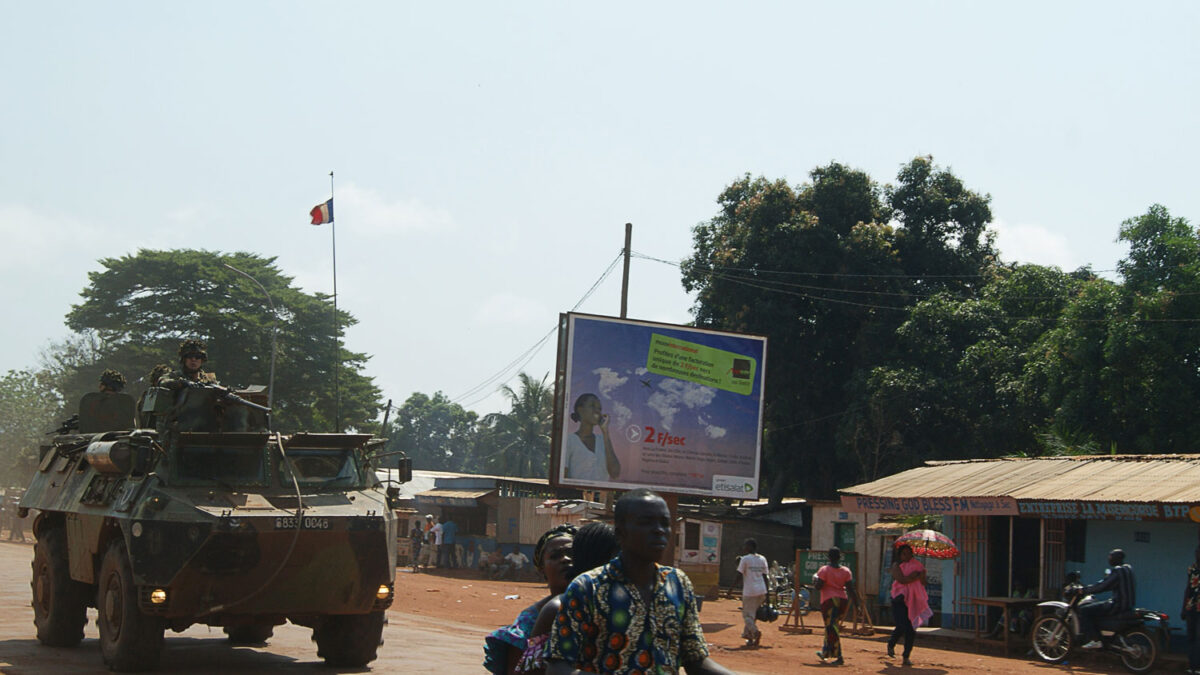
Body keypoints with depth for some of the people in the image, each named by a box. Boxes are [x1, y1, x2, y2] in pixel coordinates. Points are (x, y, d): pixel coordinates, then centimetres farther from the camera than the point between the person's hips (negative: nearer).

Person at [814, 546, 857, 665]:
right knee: (831, 627, 21)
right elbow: (850, 589, -1)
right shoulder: (846, 571, 3)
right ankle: (825, 652, 33)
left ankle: (839, 657, -14)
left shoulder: (824, 570, -8)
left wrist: (814, 581, 10)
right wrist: (856, 603, 3)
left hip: (829, 600, -5)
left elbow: (818, 587, -11)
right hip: (842, 600, 5)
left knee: (831, 628, -4)